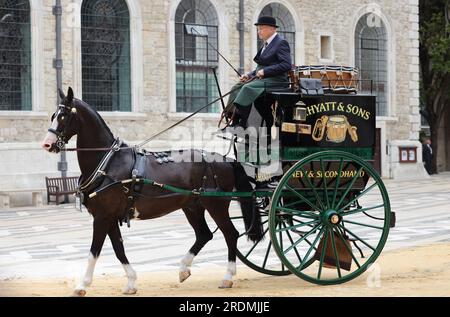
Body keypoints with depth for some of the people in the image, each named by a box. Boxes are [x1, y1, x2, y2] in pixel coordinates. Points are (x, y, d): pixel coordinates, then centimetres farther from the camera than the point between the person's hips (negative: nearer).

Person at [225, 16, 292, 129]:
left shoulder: (281, 43, -8)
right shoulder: (266, 44, 20)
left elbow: (287, 65, -19)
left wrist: (264, 71, -21)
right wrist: (249, 75, 6)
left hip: (276, 80, -9)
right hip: (262, 78, 9)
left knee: (248, 88, -29)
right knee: (237, 87, -5)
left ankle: (242, 124, -27)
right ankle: (234, 122, -13)